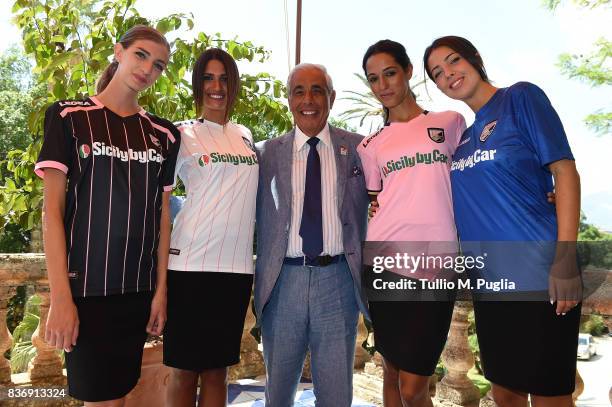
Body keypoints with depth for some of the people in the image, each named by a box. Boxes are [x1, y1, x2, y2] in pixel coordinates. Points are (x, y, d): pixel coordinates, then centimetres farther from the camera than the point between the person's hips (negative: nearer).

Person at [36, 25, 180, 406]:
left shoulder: (163, 134, 7)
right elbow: (52, 208, -6)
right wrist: (60, 295, -12)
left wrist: (161, 288, 3)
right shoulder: (69, 117, -2)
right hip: (86, 285, -3)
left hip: (138, 288, 3)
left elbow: (162, 213, 7)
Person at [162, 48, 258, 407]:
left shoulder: (245, 136, 13)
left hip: (237, 266, 4)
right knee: (185, 370, 7)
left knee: (218, 369, 13)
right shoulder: (183, 135, 0)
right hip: (191, 264, -4)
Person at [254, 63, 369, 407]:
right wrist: (260, 280, 1)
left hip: (338, 279, -1)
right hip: (284, 279, 1)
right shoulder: (269, 153, 6)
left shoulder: (358, 147, 3)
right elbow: (260, 218, 8)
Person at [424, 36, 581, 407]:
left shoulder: (521, 98, -2)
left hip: (537, 272, -6)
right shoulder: (461, 136, 15)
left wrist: (565, 260, -18)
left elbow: (564, 171, -9)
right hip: (488, 280, 6)